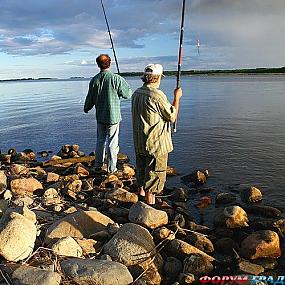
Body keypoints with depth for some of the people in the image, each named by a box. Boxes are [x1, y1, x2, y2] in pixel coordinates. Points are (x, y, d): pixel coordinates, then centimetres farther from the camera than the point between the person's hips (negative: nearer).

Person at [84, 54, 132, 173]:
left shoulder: (94, 80, 0)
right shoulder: (116, 78, -15)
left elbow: (90, 98, 10)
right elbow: (128, 94, -9)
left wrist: (86, 108, 30)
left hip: (100, 117, 5)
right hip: (113, 116, -4)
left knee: (100, 141, 18)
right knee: (112, 143, 4)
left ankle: (98, 166, 28)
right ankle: (111, 168, 13)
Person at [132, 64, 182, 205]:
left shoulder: (136, 93, 6)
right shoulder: (157, 95, -20)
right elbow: (172, 116, -12)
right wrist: (177, 98, -1)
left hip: (139, 143, 8)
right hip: (156, 143, -8)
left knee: (141, 169, 24)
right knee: (155, 173, 3)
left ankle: (141, 193, 42)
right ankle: (150, 203, 11)